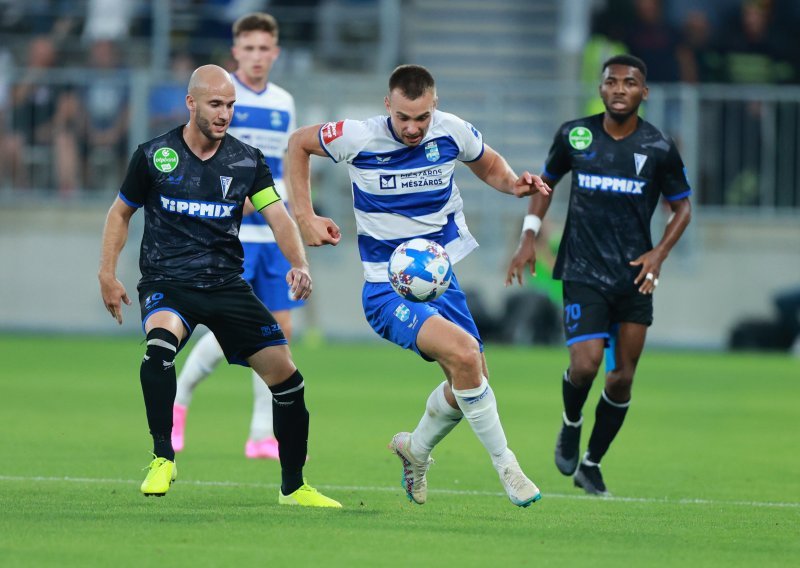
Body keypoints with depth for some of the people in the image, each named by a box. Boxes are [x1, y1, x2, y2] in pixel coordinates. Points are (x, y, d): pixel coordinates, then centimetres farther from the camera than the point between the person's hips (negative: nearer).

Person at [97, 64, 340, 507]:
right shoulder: (154, 156, -2)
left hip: (227, 286, 3)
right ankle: (162, 458, -26)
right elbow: (121, 212, 11)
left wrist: (299, 264, -23)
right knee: (160, 342, -37)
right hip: (167, 283, -3)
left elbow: (278, 216, -5)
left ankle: (293, 487, 16)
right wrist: (107, 274, 3)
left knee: (286, 376, -1)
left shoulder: (247, 161, 3)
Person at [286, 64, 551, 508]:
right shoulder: (359, 138, -16)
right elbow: (299, 143, 2)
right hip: (386, 288, -6)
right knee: (463, 353, -27)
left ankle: (415, 449, 39)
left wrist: (513, 183, -9)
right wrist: (304, 217, -4)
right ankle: (504, 465, -13)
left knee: (469, 383, 9)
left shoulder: (451, 132, -7)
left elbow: (488, 164, 14)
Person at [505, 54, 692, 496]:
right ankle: (570, 426, 15)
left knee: (622, 378, 3)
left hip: (634, 277, 1)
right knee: (585, 363, -18)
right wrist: (529, 237, 6)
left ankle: (591, 464, 21)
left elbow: (682, 207, 9)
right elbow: (547, 182, 17)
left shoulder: (659, 148, -2)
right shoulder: (574, 135, 0)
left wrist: (659, 253, -6)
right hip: (583, 273, -1)